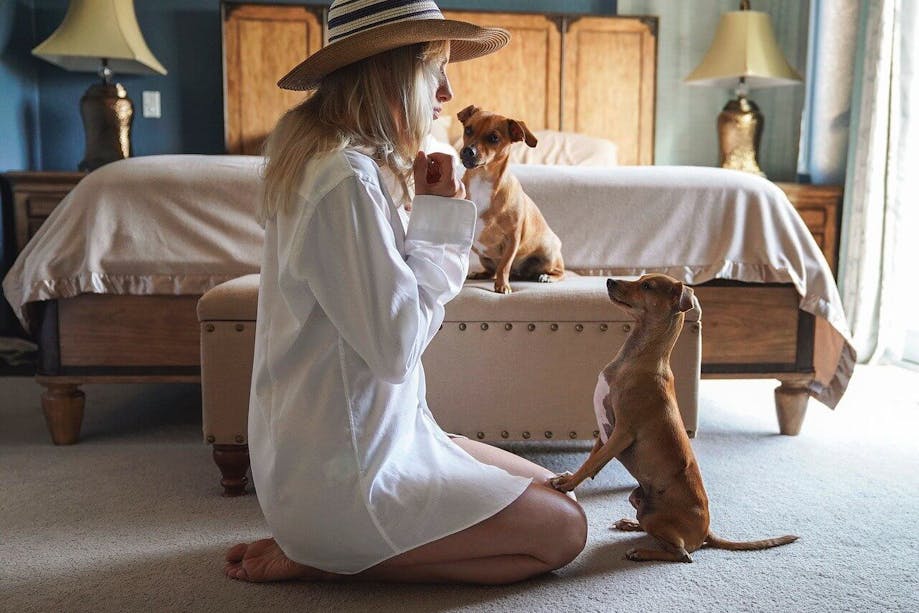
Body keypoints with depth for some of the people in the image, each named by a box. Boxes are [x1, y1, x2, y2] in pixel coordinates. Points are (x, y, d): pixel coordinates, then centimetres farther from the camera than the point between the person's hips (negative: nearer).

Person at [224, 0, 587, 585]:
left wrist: (431, 212, -2)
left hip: (374, 433, 10)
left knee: (545, 487, 17)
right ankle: (316, 556, -1)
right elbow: (395, 349, -24)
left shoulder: (339, 159, 8)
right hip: (342, 472, -10)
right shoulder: (346, 179, -23)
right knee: (563, 529, -2)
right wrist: (438, 218, -14)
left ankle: (317, 544, 11)